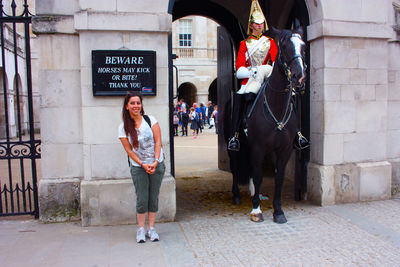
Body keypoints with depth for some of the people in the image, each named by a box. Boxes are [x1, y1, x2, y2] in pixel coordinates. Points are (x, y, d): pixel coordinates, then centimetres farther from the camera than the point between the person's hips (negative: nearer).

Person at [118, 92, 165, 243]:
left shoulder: (150, 120, -2)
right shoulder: (123, 127, -2)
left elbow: (158, 142, -5)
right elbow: (129, 150, -4)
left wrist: (155, 162, -16)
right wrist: (143, 164, -15)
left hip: (157, 165, 1)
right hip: (138, 168, -1)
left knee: (154, 198, 6)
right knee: (142, 199, -1)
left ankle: (151, 228, 19)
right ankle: (141, 229, 16)